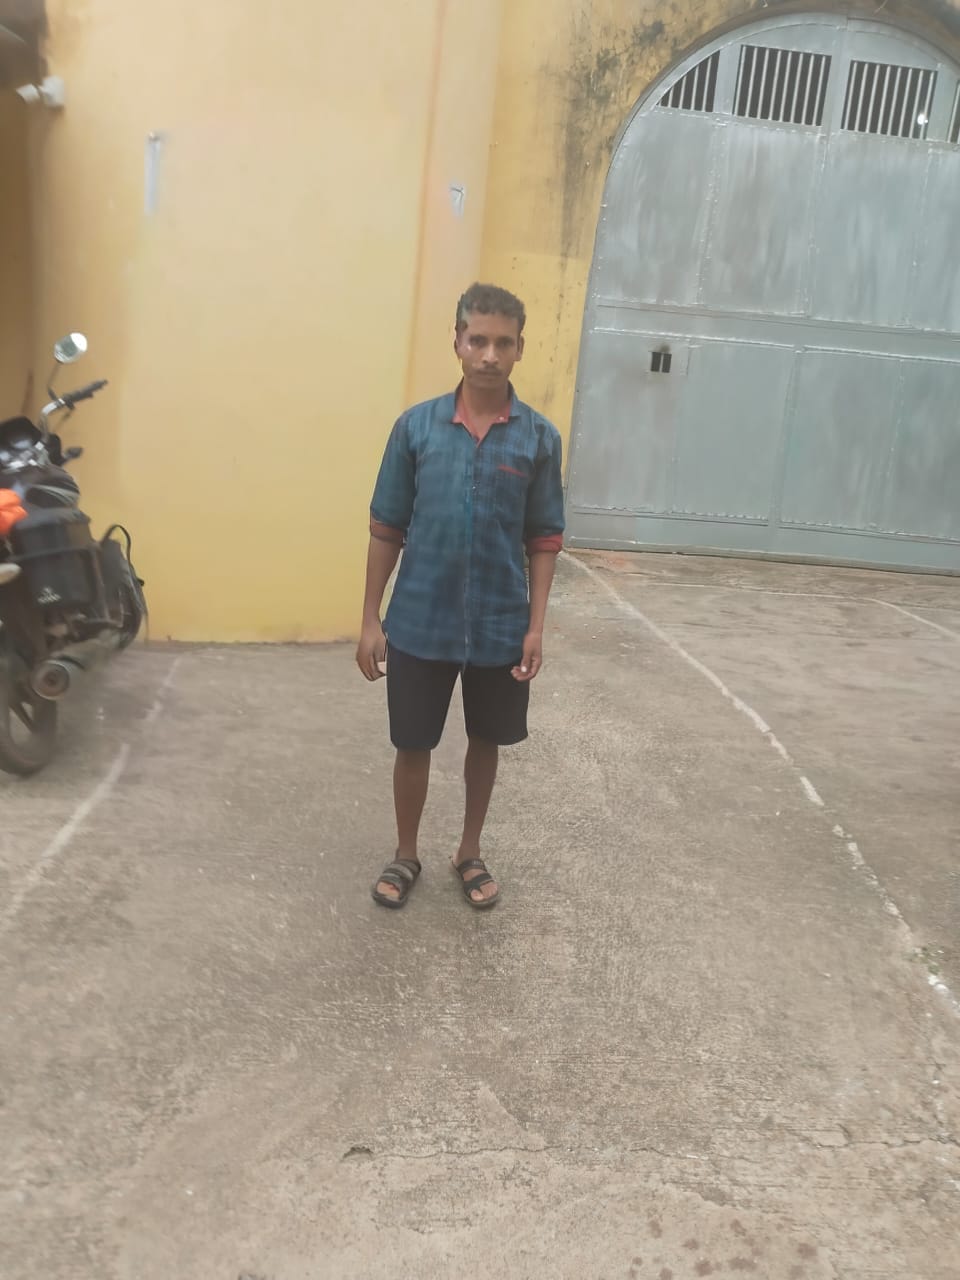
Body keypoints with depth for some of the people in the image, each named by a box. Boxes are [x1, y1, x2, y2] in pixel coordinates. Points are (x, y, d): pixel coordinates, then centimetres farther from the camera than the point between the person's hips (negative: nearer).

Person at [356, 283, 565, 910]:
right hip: (420, 624, 0)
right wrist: (371, 618, -3)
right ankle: (406, 854, 34)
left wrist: (536, 625, -6)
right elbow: (386, 530, -1)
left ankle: (470, 852, 37)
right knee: (413, 745, 11)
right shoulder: (416, 426, -4)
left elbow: (545, 540, 0)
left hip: (499, 628, 1)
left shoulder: (539, 437, -4)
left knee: (486, 743, 16)